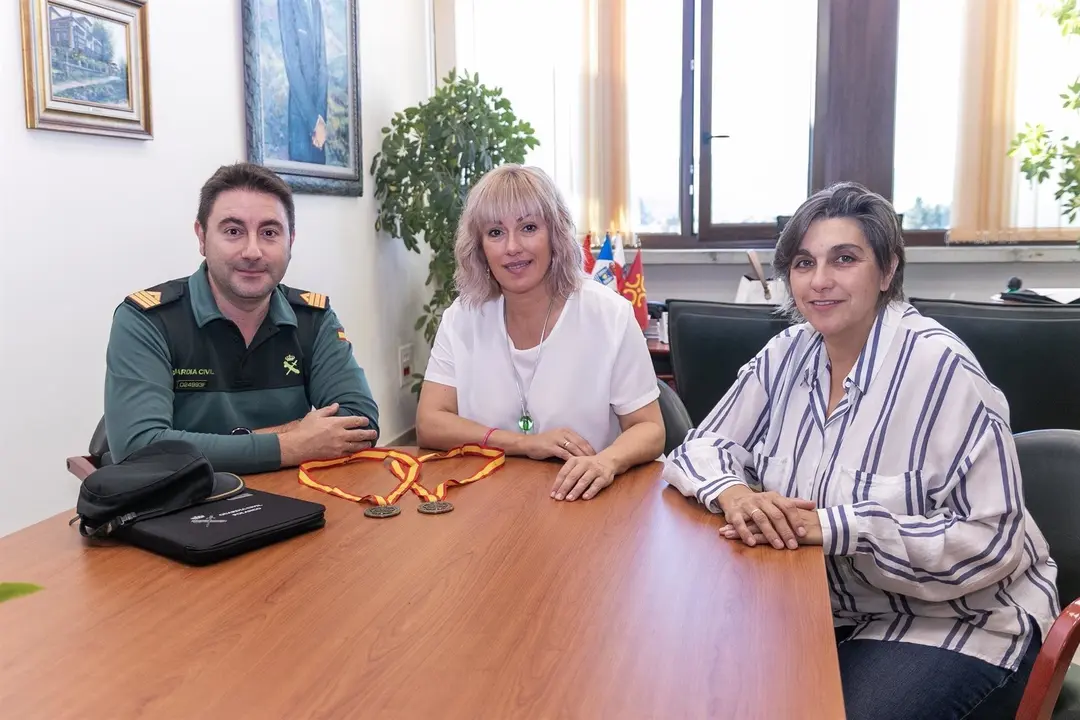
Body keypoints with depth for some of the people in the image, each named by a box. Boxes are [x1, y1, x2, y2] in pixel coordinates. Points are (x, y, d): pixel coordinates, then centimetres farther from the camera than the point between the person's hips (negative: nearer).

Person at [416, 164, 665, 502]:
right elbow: (429, 424, -5)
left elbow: (649, 430, -7)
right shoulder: (462, 317, 0)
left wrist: (606, 462, -29)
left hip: (586, 499, -2)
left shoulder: (609, 315, -8)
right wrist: (524, 443, -19)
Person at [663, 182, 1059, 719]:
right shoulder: (787, 355, -2)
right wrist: (734, 494, -21)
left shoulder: (940, 368, -19)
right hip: (831, 609, 5)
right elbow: (702, 447, 2)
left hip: (954, 620, -4)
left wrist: (835, 527, -30)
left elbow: (990, 542, -20)